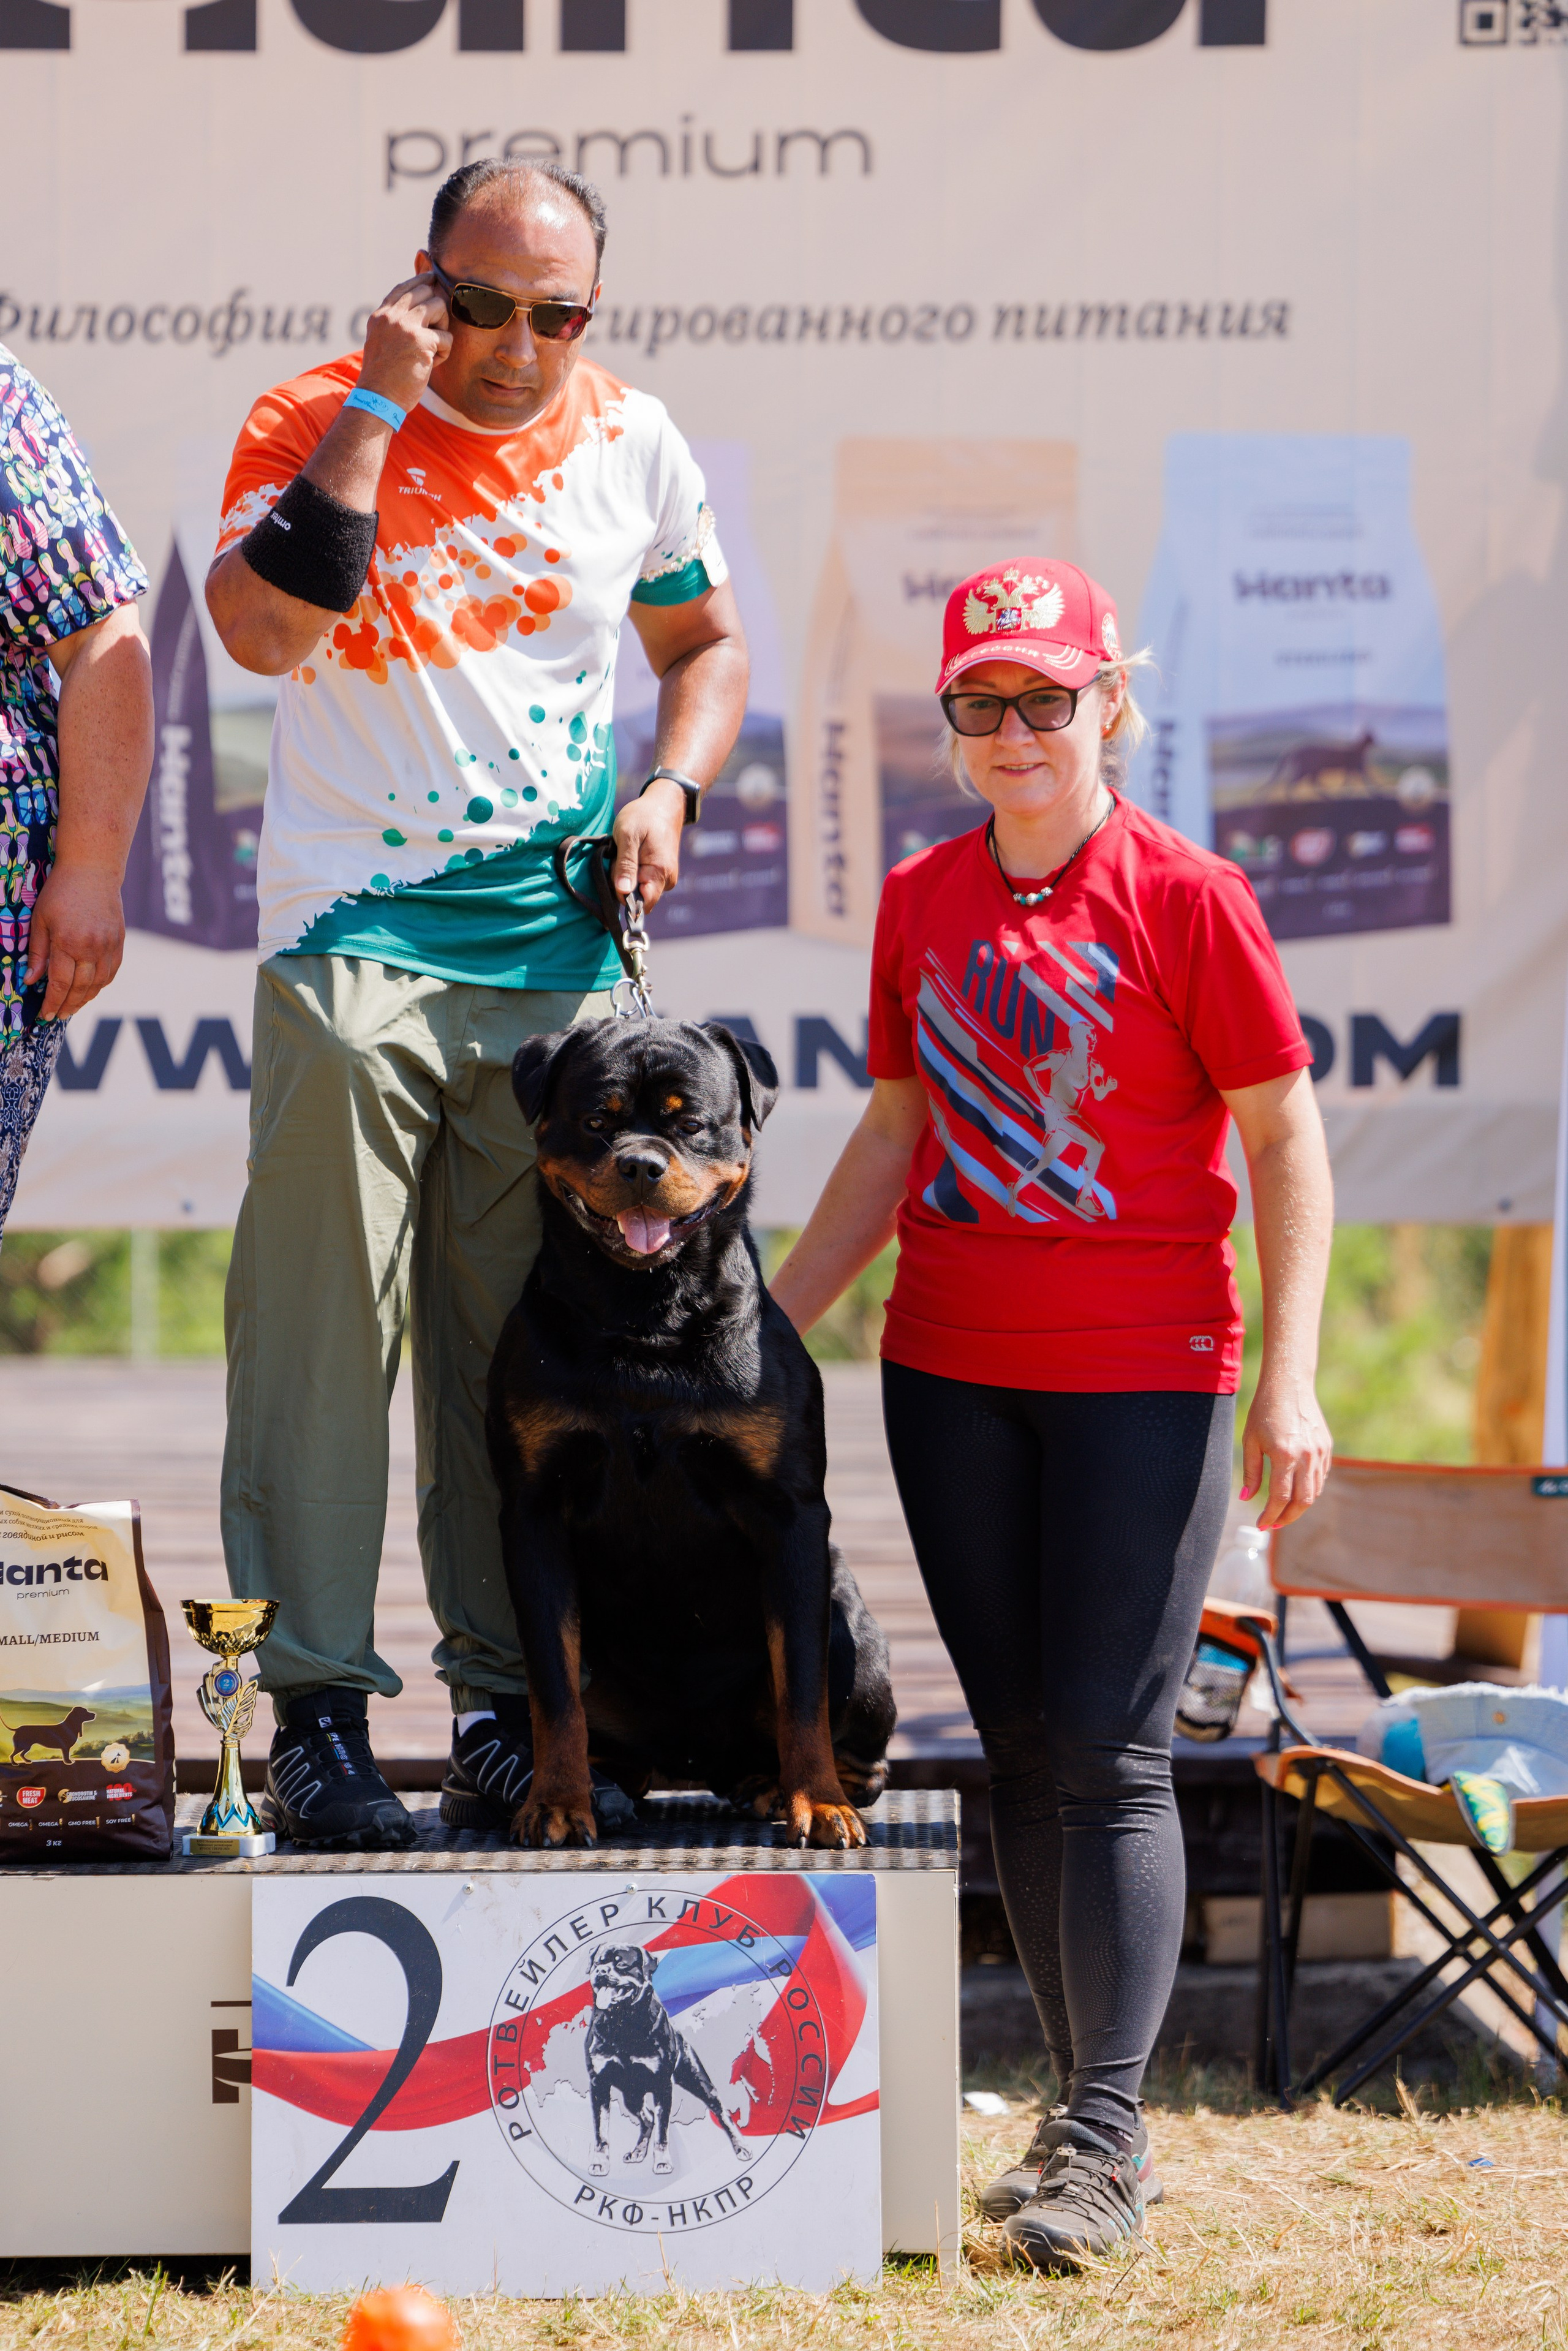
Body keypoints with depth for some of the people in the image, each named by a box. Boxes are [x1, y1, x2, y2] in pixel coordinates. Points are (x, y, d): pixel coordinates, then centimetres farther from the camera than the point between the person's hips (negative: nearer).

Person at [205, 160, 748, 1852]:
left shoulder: (632, 447, 8)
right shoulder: (314, 424, -4)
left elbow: (705, 643, 23)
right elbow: (262, 632, -21)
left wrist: (672, 789, 3)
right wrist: (377, 406, -20)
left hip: (558, 956, 4)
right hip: (353, 947, -3)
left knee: (522, 1356, 6)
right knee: (323, 1332, -7)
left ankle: (507, 1713, 11)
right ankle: (316, 1715, -4)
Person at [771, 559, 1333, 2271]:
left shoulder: (1186, 898, -7)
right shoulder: (921, 901, 8)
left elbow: (1284, 1137, -6)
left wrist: (1289, 1378, -13)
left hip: (1145, 1376, -5)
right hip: (948, 1369, 5)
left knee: (1109, 1758, -8)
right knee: (1018, 1743, 8)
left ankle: (1107, 2145, -7)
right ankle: (1081, 2110, 14)